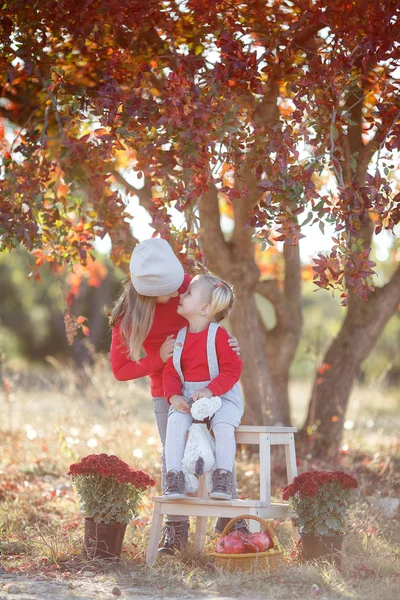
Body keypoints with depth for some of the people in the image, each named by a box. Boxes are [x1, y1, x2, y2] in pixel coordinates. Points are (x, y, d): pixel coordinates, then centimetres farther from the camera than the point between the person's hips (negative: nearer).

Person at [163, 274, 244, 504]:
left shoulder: (219, 335, -9)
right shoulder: (180, 336, 8)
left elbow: (232, 369, -13)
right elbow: (170, 371, 9)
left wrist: (210, 391, -25)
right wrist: (174, 396, -10)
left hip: (221, 395, -4)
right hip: (187, 396, 4)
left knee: (223, 425, -32)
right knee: (175, 422, -25)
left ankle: (224, 478, -22)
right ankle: (174, 477, -23)